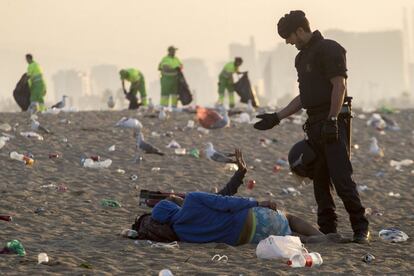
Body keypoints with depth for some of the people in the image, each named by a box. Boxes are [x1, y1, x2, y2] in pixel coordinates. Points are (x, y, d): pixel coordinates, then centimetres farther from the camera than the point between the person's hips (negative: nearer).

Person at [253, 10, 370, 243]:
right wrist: (276, 118, 22)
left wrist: (332, 121, -20)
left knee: (341, 178, -14)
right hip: (315, 124, 9)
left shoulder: (330, 49, -8)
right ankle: (327, 228, 12)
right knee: (320, 180, 8)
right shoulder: (302, 57, 21)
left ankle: (361, 228, -11)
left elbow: (339, 86, -15)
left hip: (332, 122, -9)